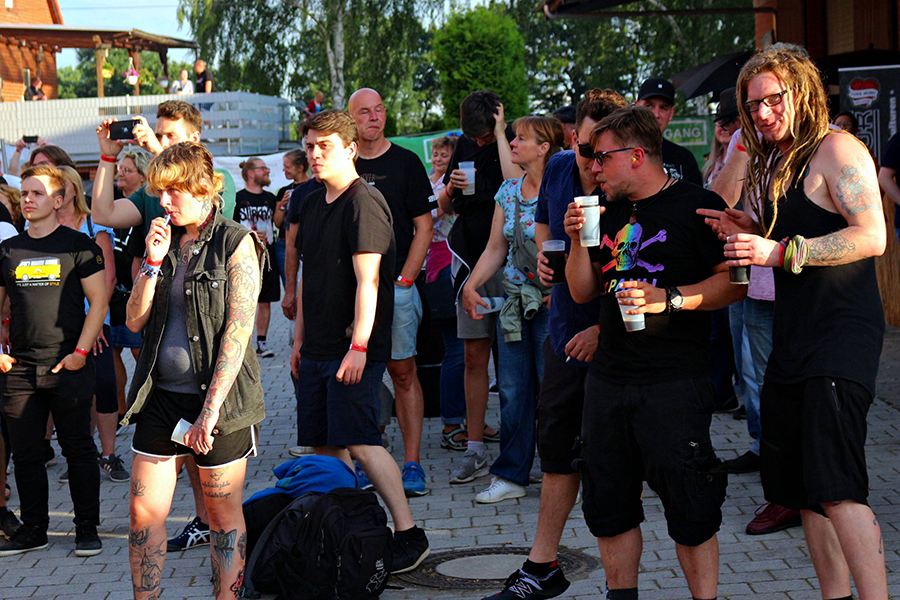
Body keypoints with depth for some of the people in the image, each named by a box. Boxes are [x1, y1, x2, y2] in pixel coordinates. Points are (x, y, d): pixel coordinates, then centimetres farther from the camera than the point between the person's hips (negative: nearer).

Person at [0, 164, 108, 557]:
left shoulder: (77, 245, -2)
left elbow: (98, 301, -4)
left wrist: (80, 352, -10)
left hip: (68, 367, -4)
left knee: (78, 450, 3)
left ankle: (87, 529, 13)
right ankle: (33, 530, 20)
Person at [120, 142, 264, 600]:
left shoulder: (236, 244, -6)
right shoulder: (163, 240, 12)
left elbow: (237, 333, -13)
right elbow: (135, 321, 8)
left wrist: (211, 409, -17)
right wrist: (153, 261, -5)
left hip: (219, 396, -5)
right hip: (161, 394, 5)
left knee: (223, 515, 5)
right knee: (143, 512, 4)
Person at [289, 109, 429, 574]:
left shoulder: (364, 202, -11)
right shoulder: (312, 206, 16)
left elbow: (367, 281, -17)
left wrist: (358, 346, -22)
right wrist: (300, 341, 20)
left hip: (353, 349, -8)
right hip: (317, 349, 9)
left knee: (359, 442, -13)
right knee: (324, 446, 8)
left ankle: (409, 534, -7)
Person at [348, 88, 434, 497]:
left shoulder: (405, 163, 3)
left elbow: (424, 226, 1)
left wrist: (404, 279, -8)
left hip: (396, 285, -3)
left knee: (403, 373, -3)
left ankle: (412, 463, 0)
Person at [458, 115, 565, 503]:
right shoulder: (509, 191, 11)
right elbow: (495, 248, 13)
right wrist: (471, 285, 3)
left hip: (552, 300, -6)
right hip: (514, 299, 6)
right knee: (513, 390, 7)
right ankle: (510, 476, 15)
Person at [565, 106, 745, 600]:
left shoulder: (697, 205, -5)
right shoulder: (608, 213, 17)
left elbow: (735, 282, -10)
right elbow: (582, 292, 18)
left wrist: (670, 298, -20)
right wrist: (579, 241, 2)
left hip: (675, 382, -7)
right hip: (607, 381, 7)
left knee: (689, 510, -4)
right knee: (608, 504, 12)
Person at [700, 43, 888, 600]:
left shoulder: (837, 150, -8)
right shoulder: (778, 162, 19)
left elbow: (870, 237, -18)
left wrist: (779, 252, -22)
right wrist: (747, 231, 9)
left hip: (843, 330, -9)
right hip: (794, 336, 9)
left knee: (836, 484, -15)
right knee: (801, 484, 10)